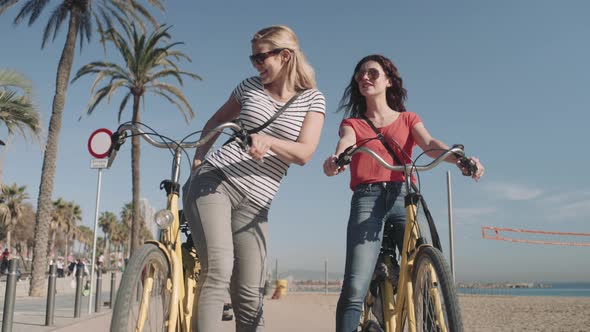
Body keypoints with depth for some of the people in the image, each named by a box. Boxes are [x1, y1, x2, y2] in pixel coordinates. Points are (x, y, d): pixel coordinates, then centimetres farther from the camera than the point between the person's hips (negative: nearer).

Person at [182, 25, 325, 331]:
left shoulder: (312, 99, 6)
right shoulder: (250, 87, 11)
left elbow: (304, 153, -8)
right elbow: (216, 122, 26)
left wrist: (268, 141, -25)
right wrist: (198, 159, 12)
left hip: (254, 202, 1)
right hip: (212, 182, 0)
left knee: (249, 296, 0)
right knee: (218, 269, -24)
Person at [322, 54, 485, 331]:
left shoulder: (408, 119, 23)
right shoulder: (351, 123, 21)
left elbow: (430, 144, 3)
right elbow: (345, 143, -3)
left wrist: (460, 157, -21)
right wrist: (335, 159, -30)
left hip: (403, 197, 1)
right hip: (367, 199, -1)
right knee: (355, 288, -17)